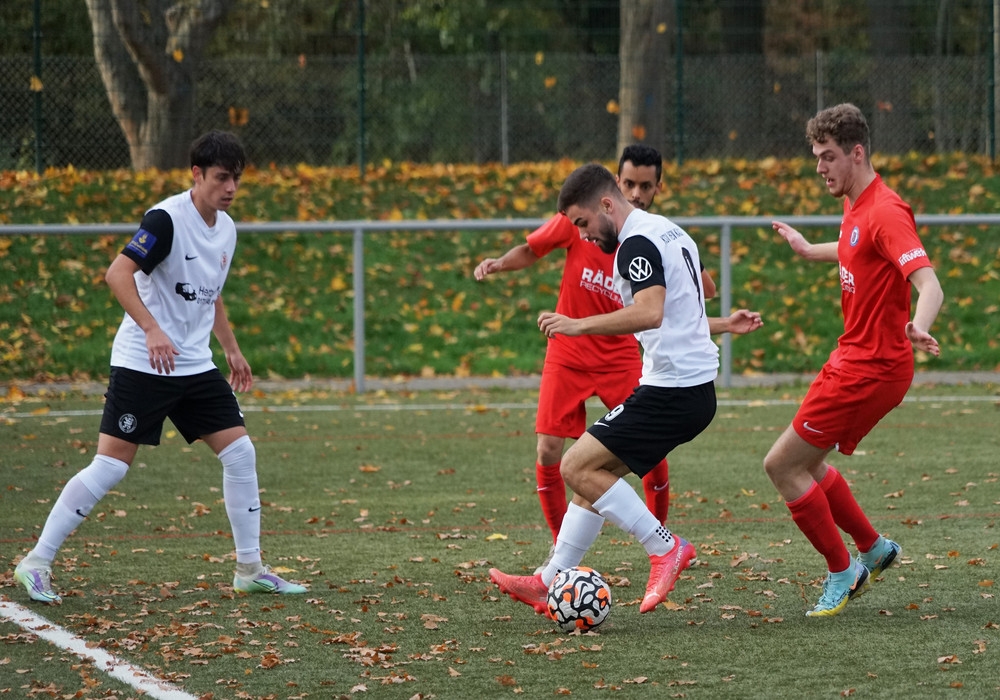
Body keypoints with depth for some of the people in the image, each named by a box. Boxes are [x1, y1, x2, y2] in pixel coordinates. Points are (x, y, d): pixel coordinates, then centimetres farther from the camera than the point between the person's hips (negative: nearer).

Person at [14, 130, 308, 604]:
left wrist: (231, 349, 23)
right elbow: (118, 274, -26)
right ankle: (36, 563, -1)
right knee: (110, 466, -10)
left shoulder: (226, 229, 10)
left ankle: (250, 569, 12)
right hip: (141, 365, -8)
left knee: (240, 453, 1)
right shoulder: (167, 219, -16)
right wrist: (152, 329, -35)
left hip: (195, 366, 8)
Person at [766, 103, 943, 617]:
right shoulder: (857, 207, 8)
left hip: (871, 368, -10)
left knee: (781, 465, -5)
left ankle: (842, 572, 7)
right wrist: (809, 251, 47)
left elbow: (929, 284, -34)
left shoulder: (885, 213, -22)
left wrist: (918, 325, -54)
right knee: (806, 462, 20)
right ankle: (873, 549, 31)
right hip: (856, 359, 10)